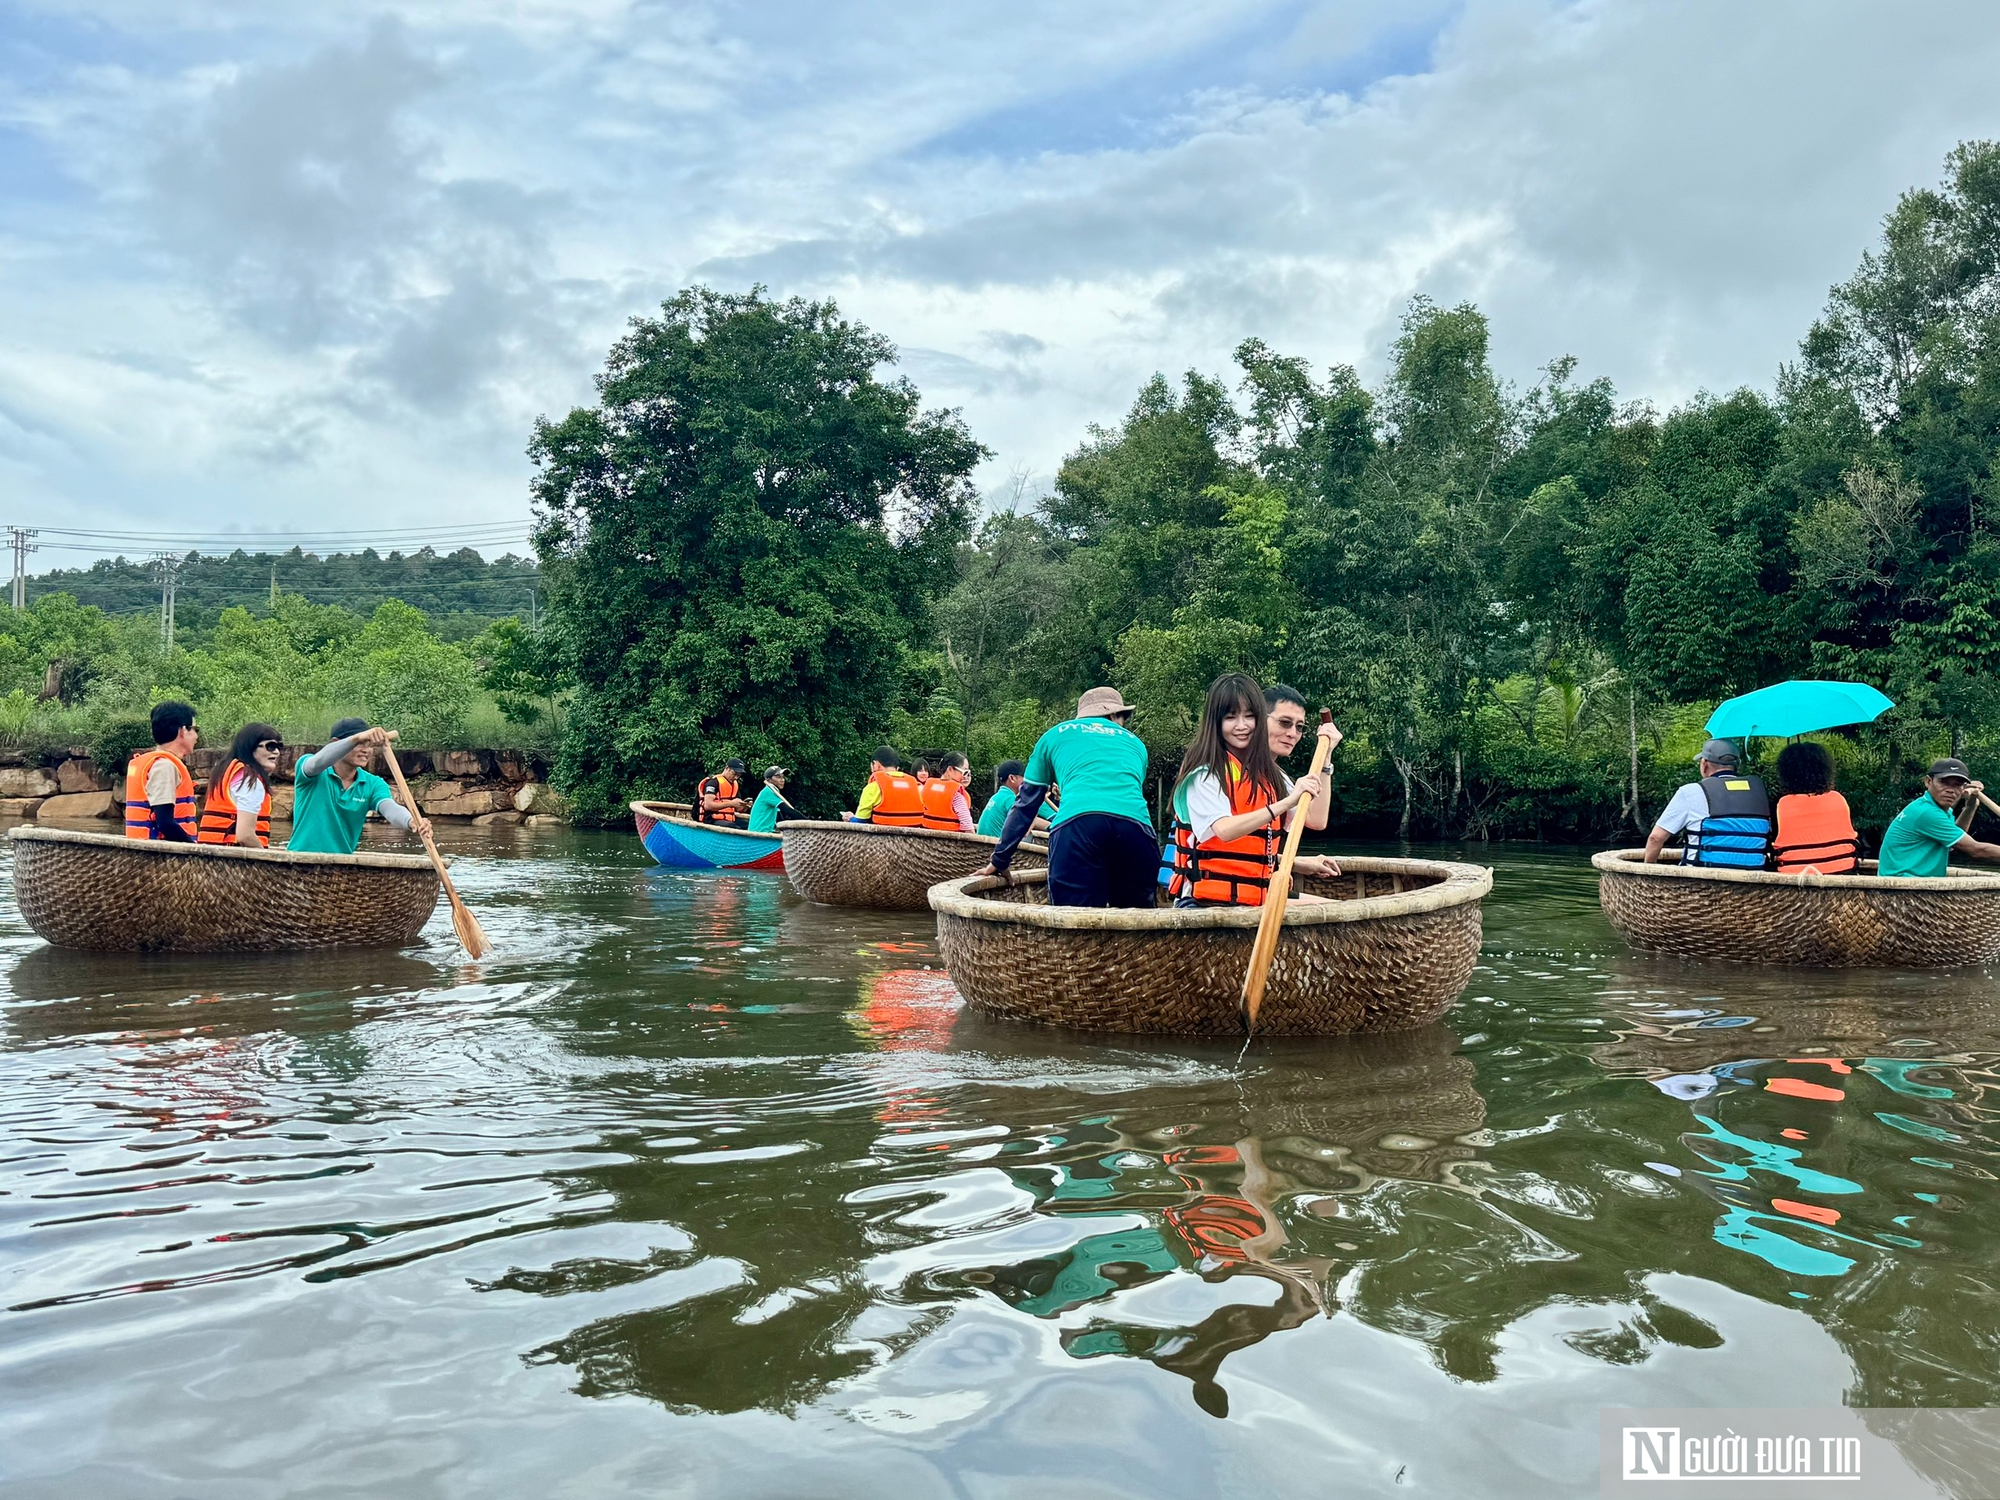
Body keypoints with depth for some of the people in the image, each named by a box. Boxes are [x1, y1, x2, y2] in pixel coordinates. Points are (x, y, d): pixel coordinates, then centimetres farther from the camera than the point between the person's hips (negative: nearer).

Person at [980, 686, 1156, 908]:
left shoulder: (1056, 735, 30)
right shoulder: (1134, 742, 35)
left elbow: (1026, 803, 31)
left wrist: (1000, 860, 36)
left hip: (1077, 824, -2)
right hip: (1135, 826, 2)